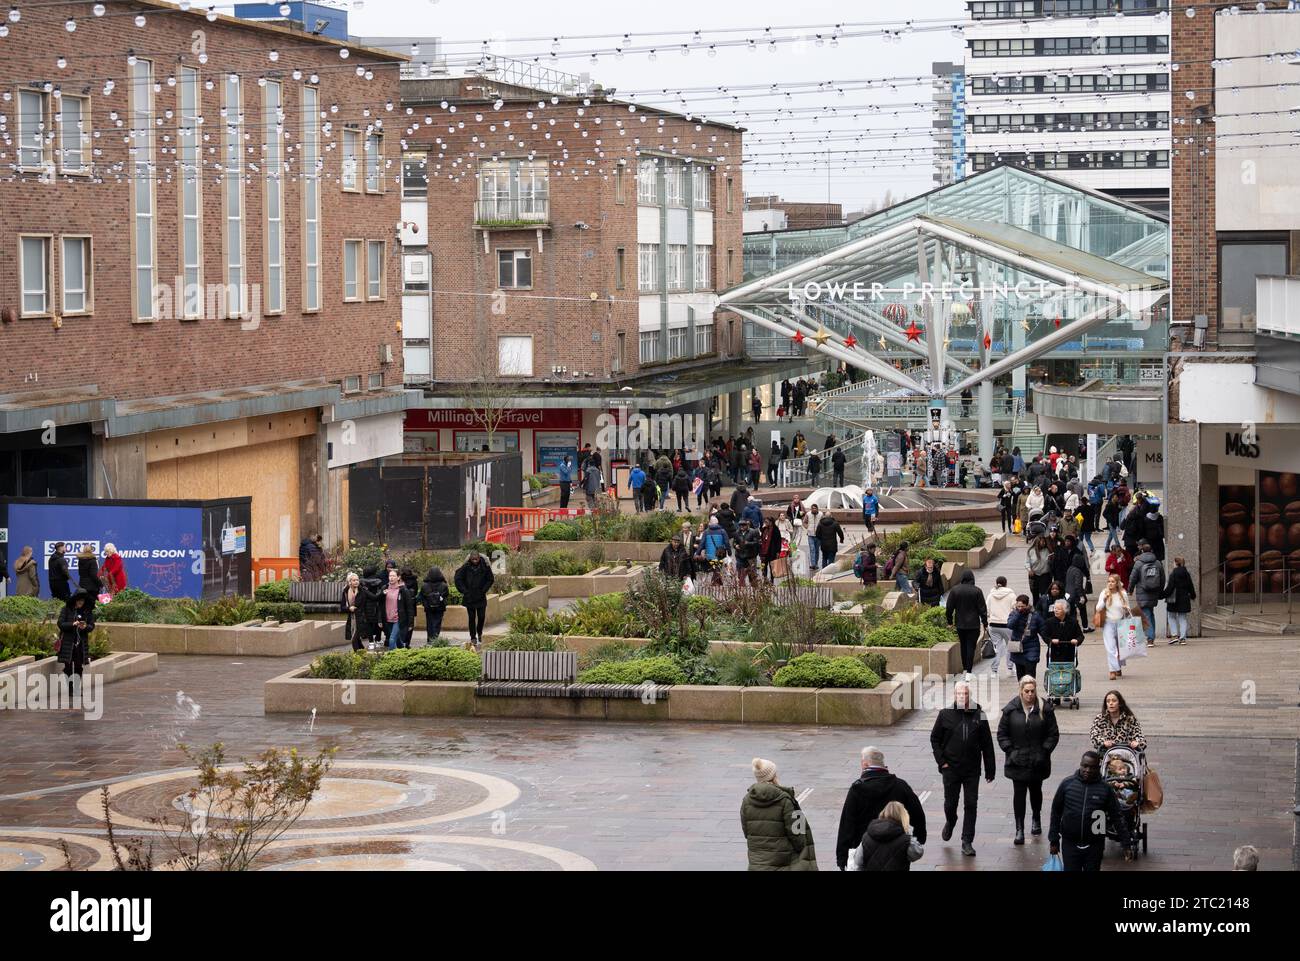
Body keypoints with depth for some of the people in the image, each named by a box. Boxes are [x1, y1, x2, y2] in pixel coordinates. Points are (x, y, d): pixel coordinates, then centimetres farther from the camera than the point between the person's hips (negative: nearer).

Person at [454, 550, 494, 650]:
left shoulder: (485, 567, -5)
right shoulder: (466, 567, -8)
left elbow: (490, 579, 6)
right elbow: (458, 578, -2)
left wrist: (484, 590, -3)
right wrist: (464, 591, -7)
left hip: (481, 597, 1)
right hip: (469, 597, -1)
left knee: (481, 616, 1)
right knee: (472, 617, 2)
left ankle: (479, 633, 27)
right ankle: (473, 637, 10)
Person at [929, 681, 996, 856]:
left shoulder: (979, 716, 0)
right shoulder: (945, 715, -2)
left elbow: (987, 744, 5)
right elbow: (934, 738, 6)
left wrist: (990, 769, 4)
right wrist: (941, 761, -3)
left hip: (972, 769, 0)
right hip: (950, 768, 0)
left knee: (971, 805, -2)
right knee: (950, 802, 8)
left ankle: (967, 842, 5)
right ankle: (950, 822, 42)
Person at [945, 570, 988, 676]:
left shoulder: (954, 590, -2)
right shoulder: (977, 591, -8)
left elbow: (949, 608, 2)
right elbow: (982, 609, -5)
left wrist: (950, 621, 14)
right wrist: (985, 624, 3)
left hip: (960, 624, 3)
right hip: (973, 624, -3)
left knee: (963, 646, 17)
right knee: (971, 647, -1)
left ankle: (965, 668, 23)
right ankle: (968, 672, -7)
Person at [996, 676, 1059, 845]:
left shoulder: (1044, 709, -5)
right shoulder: (1011, 709, -4)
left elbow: (1053, 734, 0)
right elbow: (1002, 733, 2)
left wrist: (1044, 751, -10)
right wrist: (1009, 750, -9)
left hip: (1037, 761, 1)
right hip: (1017, 761, -1)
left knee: (1035, 791, 17)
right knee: (1019, 793, -3)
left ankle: (1036, 819, 41)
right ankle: (1019, 829, -1)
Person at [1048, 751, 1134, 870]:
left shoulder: (1105, 789, -3)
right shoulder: (1067, 784, -2)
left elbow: (1117, 818, 0)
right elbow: (1056, 813, 6)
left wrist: (1126, 845, -3)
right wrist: (1054, 840, 6)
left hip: (1094, 846, 0)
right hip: (1070, 844, 0)